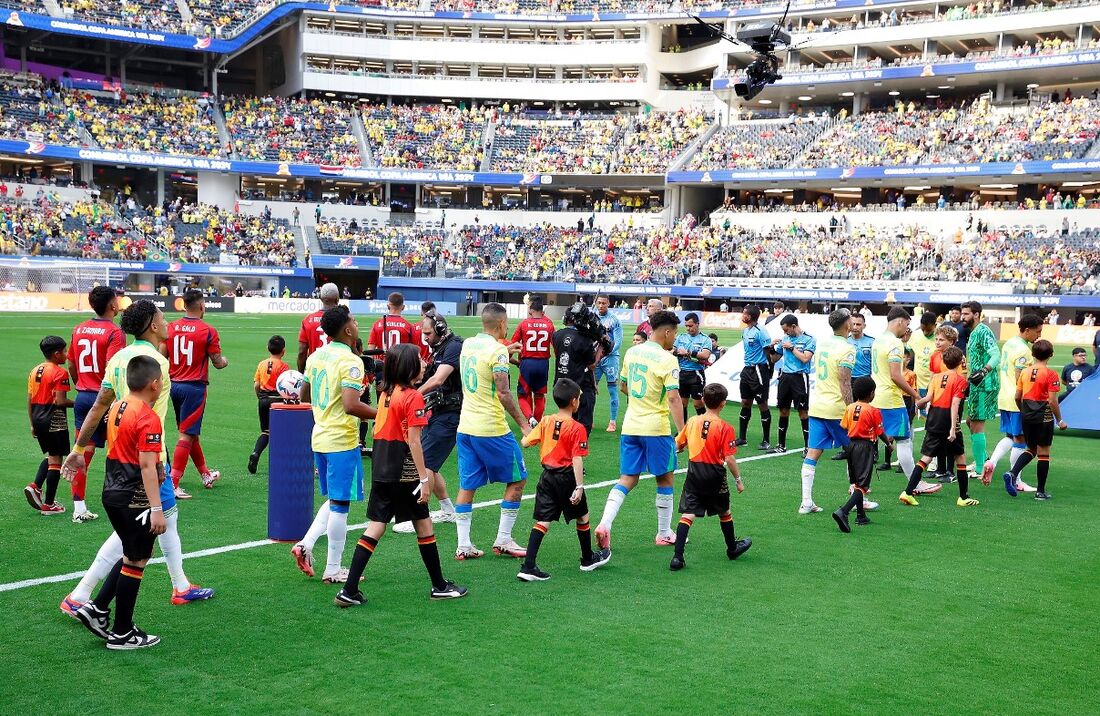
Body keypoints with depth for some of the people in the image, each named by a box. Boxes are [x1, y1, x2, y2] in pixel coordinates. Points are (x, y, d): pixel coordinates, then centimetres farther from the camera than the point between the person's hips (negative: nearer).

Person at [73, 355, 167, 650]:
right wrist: (157, 509, -23)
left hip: (112, 492, 9)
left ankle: (98, 609, 19)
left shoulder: (117, 408, 8)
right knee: (135, 562, 3)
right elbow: (147, 465, -23)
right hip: (135, 500, -9)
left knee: (133, 555, 22)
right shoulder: (148, 418, -19)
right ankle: (122, 634, 12)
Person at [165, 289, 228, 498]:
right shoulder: (208, 331, -11)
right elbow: (217, 363, -5)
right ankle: (173, 484, -8)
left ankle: (205, 474, 34)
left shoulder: (170, 328, 3)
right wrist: (225, 361, 17)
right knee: (186, 435, -4)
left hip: (174, 385, 6)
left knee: (191, 432, 18)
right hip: (194, 387, -6)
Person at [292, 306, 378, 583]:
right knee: (340, 505, 1)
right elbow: (351, 406, -26)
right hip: (342, 441, -8)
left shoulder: (316, 356, 8)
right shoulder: (350, 361, -17)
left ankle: (305, 545, 11)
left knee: (334, 500, 21)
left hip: (319, 438, 8)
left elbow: (304, 396, 20)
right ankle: (333, 570, 9)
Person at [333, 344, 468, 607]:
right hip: (404, 474, -7)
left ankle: (349, 591, 2)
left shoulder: (386, 393, 9)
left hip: (381, 471, 7)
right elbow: (413, 442, -16)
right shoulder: (413, 397, -13)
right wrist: (424, 479, -13)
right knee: (424, 525, 8)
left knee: (376, 526, 7)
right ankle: (439, 586, 20)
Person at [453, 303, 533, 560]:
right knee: (517, 479, 9)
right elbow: (503, 393, -19)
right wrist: (523, 423, -12)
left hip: (465, 426, 7)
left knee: (467, 485, 10)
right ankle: (503, 540, 10)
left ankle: (463, 545, 8)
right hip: (492, 428, -7)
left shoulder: (467, 344, 8)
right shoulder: (498, 349, -15)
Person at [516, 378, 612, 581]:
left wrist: (529, 429, 23)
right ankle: (588, 559, 35)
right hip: (567, 478, -4)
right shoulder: (577, 428, -13)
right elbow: (577, 459, -18)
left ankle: (528, 567, -8)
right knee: (582, 517, 17)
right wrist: (579, 487, -19)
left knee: (542, 521, 2)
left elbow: (525, 442, 2)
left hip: (547, 477, 4)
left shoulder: (546, 422, 1)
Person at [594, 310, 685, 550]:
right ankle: (664, 534, 21)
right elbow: (673, 398, -20)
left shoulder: (631, 352, 6)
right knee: (665, 479, 11)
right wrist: (682, 432, -19)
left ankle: (604, 524, -9)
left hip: (630, 426, 6)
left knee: (627, 479, 9)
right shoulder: (667, 360, -14)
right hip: (656, 427, -6)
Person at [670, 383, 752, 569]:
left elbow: (678, 446, 9)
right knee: (724, 512, 19)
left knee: (687, 514, -2)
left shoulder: (692, 421, 0)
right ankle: (732, 548, 39)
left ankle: (677, 557, -12)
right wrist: (738, 480, -2)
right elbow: (729, 458, -14)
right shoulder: (725, 428, -12)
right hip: (715, 475, -2)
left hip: (694, 473, 2)